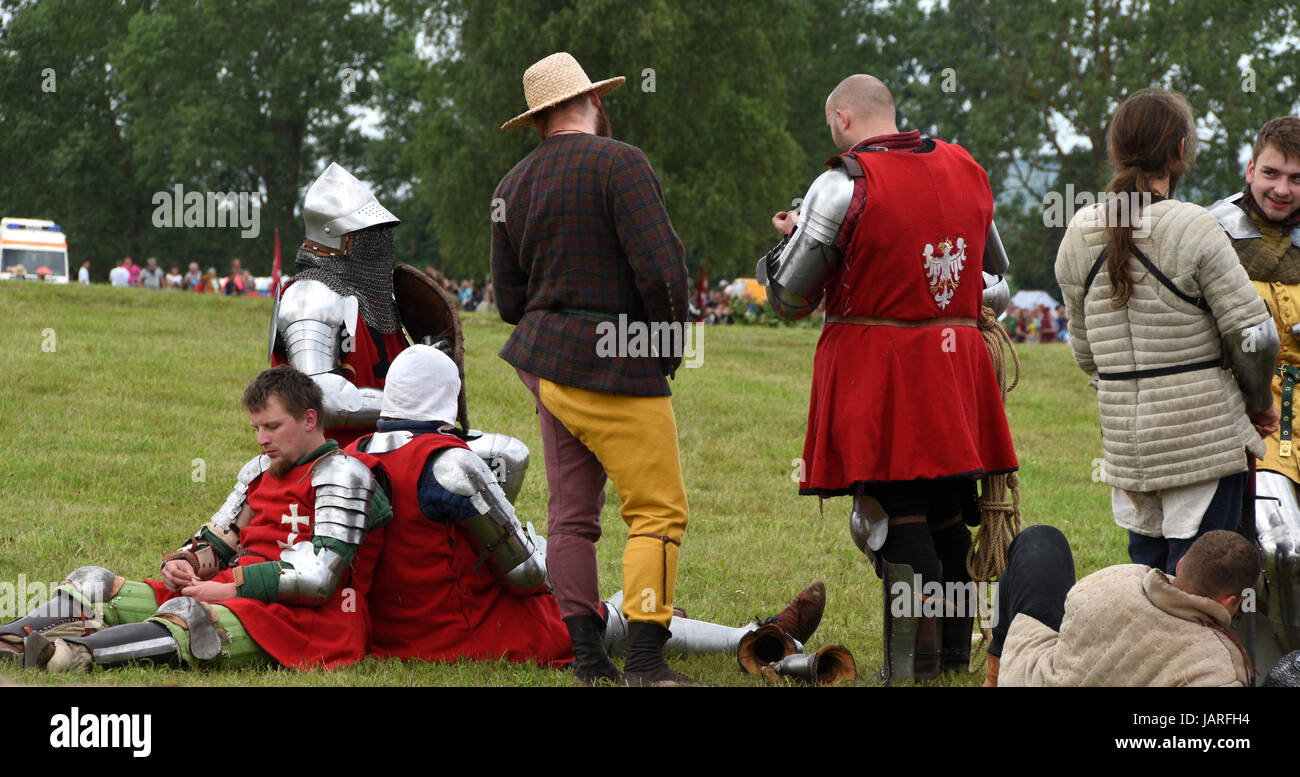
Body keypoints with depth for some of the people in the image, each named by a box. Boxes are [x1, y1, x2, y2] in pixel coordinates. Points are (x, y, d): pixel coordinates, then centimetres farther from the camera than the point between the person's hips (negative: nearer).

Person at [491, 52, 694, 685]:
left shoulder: (513, 185, 12)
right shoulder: (619, 163, -10)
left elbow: (510, 298, 14)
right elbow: (661, 268, -17)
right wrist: (671, 346, -4)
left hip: (548, 361, 8)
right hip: (615, 370, -8)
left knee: (571, 512, 9)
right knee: (659, 510, -6)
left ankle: (586, 654, 6)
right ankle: (646, 661, -12)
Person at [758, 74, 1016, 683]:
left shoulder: (846, 184, -12)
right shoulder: (965, 170, 8)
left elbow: (789, 298, -7)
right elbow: (994, 271, 21)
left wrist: (792, 238, 12)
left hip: (875, 365, -6)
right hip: (955, 355, 6)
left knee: (897, 512, -2)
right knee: (946, 507, 17)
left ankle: (914, 666, -4)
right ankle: (954, 651, 26)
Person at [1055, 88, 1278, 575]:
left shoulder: (1079, 235, 4)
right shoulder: (1192, 228, -13)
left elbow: (1085, 351, 11)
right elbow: (1253, 334, -14)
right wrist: (1258, 402, 4)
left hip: (1124, 436, 5)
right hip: (1203, 431, -5)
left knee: (1146, 562, 16)